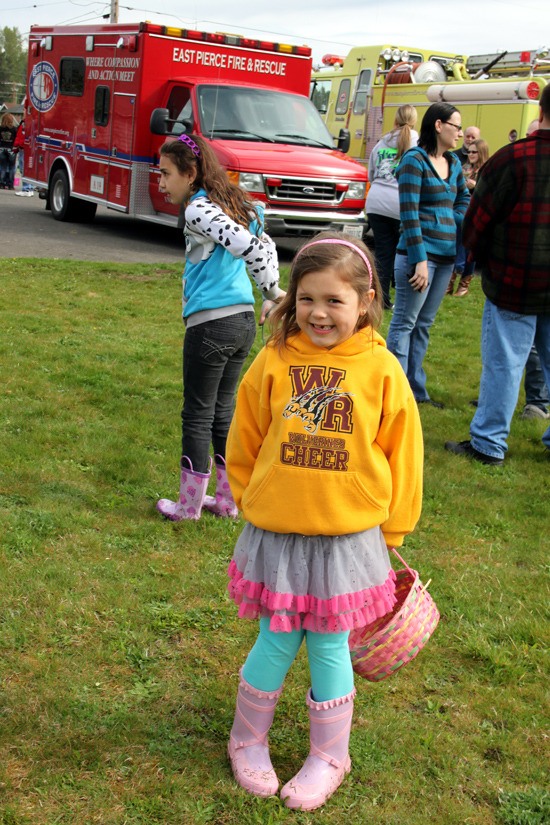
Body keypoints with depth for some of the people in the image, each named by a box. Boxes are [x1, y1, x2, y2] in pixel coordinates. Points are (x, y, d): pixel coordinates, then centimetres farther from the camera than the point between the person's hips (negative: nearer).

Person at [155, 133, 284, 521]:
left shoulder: (198, 210, -13)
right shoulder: (233, 204, 14)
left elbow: (246, 245, -25)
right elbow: (264, 247, 19)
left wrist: (273, 292, -18)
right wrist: (270, 298, 17)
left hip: (211, 324, -9)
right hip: (244, 320, 9)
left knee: (197, 417, 5)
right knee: (223, 412, 18)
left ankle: (189, 505, 16)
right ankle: (228, 500, 26)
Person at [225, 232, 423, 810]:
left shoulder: (381, 371, -8)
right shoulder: (274, 361, -6)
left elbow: (402, 455, 2)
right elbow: (244, 443, 7)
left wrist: (388, 532, 7)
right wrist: (254, 501, 10)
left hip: (348, 540, 0)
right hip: (277, 535, 1)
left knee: (329, 648, 10)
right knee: (276, 643, 11)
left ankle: (329, 758, 32)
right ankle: (248, 741, 35)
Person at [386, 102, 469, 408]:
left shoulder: (453, 163, 12)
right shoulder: (415, 160, -9)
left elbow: (463, 199, 27)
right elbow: (409, 213, -14)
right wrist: (420, 260, -18)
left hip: (446, 255, 7)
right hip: (419, 253, -7)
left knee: (424, 325, 13)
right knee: (405, 323, -1)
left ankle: (416, 390, 21)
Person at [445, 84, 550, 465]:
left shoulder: (514, 158, -14)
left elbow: (478, 219, -8)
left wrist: (487, 262, 11)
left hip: (515, 284, -5)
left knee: (503, 364, 2)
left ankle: (488, 444, 9)